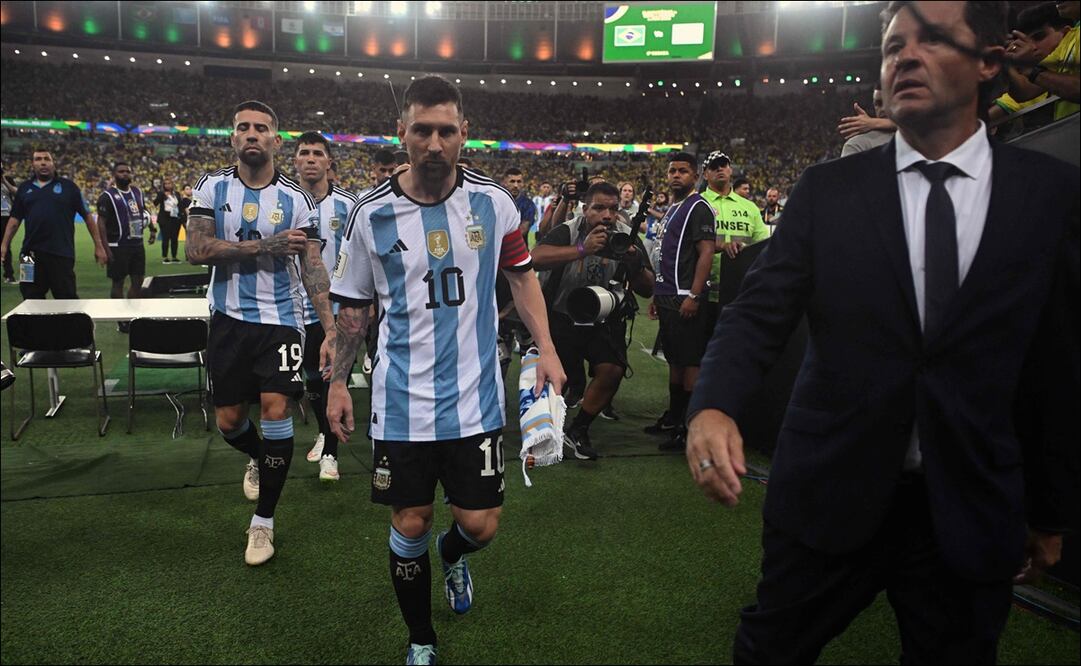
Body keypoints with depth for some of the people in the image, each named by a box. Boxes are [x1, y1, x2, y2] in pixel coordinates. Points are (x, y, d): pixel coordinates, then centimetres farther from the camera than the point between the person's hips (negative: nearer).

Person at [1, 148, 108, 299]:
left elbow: (87, 216, 4)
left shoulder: (68, 187, 5)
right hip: (31, 253, 4)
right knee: (32, 298, 9)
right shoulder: (25, 188, 14)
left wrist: (98, 246, -1)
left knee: (67, 297, 1)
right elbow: (15, 219, 16)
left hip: (62, 253, -4)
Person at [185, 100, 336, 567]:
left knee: (276, 410, -12)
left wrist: (331, 331, -13)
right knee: (229, 420, 8)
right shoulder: (212, 188, 2)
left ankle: (263, 522, 5)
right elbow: (196, 250, -10)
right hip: (228, 319, 2)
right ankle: (259, 459, 45)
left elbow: (312, 268, -4)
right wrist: (264, 246, -17)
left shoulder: (296, 199, -1)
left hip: (280, 319, -2)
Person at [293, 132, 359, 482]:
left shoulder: (348, 204, -4)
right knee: (312, 379, 15)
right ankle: (324, 432, 38)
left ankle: (330, 453, 10)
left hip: (338, 307, -2)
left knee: (333, 381, 0)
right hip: (298, 307, 3)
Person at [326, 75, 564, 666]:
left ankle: (453, 554, 43)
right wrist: (337, 382, 4)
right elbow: (353, 306, 6)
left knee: (480, 524, 4)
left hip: (475, 397, 1)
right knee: (409, 527, 7)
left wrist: (546, 348, 0)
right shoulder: (372, 213, -4)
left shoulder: (493, 203, -2)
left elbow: (521, 275, 11)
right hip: (401, 401, 0)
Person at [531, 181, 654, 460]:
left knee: (612, 371, -18)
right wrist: (582, 250, -43)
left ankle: (578, 431, 5)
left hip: (605, 320, 2)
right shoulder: (568, 232, -12)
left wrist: (635, 264, -26)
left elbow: (647, 290, -5)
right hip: (562, 316, -2)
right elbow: (536, 258, -33)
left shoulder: (628, 238, -3)